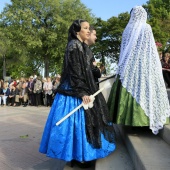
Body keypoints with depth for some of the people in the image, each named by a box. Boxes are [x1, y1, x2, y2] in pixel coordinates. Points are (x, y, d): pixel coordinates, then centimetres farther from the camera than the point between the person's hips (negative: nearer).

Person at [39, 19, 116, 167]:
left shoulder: (79, 45, 17)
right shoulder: (74, 45, -13)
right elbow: (75, 72, -20)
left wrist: (84, 91, 25)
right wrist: (82, 92, -24)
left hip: (78, 89, 10)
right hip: (75, 91, -10)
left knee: (78, 120, 14)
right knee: (76, 119, -3)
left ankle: (78, 153, 25)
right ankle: (78, 155, 9)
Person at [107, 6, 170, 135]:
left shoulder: (127, 30, 12)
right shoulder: (146, 28, 0)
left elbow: (123, 51, 12)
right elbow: (150, 51, -4)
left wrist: (122, 68, 17)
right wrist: (156, 66, 2)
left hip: (128, 67, 4)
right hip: (144, 66, -4)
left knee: (129, 88, 5)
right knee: (143, 87, -1)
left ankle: (130, 118, 9)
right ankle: (143, 118, 1)